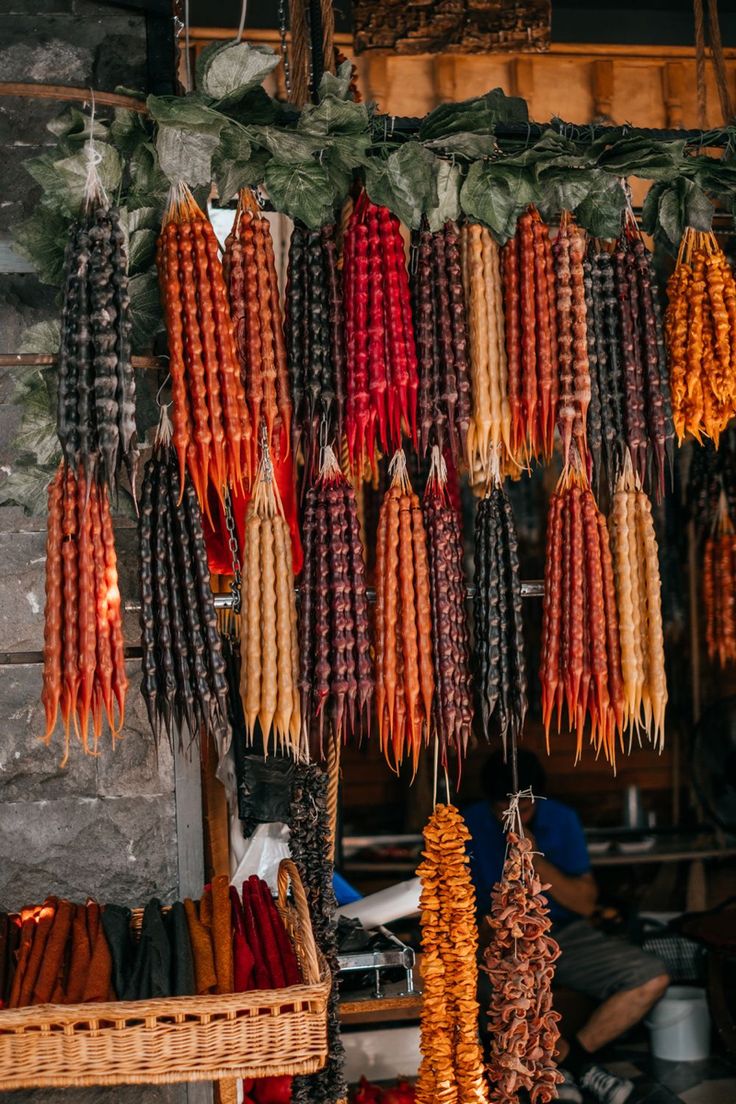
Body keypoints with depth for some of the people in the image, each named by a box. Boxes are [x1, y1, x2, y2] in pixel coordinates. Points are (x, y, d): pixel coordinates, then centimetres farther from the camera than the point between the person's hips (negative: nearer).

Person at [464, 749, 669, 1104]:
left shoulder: (562, 819, -2)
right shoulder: (469, 826, -8)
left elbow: (586, 903, -4)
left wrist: (536, 860, -18)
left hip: (564, 933, 3)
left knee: (652, 978, -19)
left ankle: (564, 1063, -9)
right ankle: (578, 1065, -12)